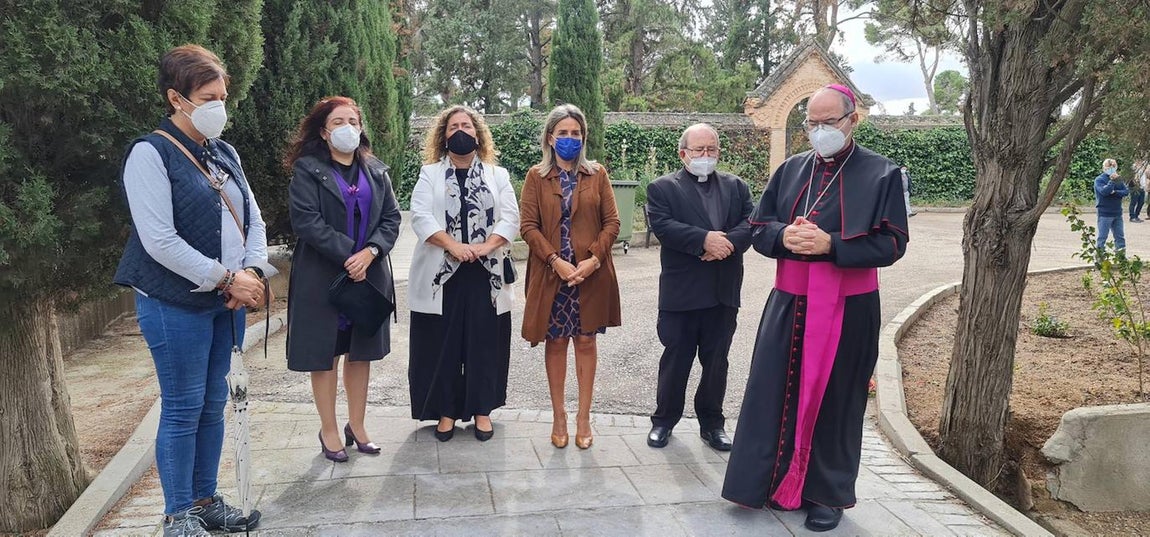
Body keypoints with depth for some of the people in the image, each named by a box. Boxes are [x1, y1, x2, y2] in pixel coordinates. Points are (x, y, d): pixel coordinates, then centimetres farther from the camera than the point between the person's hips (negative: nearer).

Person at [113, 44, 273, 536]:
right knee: (183, 410, 1)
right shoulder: (150, 154, -11)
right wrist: (227, 278, -17)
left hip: (225, 301, 7)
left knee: (213, 404, 14)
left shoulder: (224, 153, 11)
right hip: (176, 305, -7)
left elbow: (252, 219, 12)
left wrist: (252, 271, -6)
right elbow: (159, 241, -19)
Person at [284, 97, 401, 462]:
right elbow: (306, 219, -14)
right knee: (324, 354, 4)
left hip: (369, 275, 4)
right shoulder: (307, 170, -4)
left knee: (361, 352, 11)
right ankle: (329, 431, 15)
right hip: (322, 277, -4)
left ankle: (356, 426, 24)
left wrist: (370, 252, -14)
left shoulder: (375, 171, 10)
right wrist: (347, 255, -19)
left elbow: (391, 217, 4)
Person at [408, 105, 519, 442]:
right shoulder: (430, 173, 7)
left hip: (486, 273, 1)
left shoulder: (498, 175, 10)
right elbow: (421, 216, -6)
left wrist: (486, 246, -17)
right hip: (441, 273, -1)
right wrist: (453, 245, -19)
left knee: (484, 343, 5)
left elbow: (510, 217, 0)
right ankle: (446, 411, 14)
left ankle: (482, 410, 17)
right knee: (442, 344, 3)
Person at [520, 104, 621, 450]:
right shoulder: (536, 177, 3)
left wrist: (594, 259, -12)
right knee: (556, 342, 6)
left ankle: (583, 417, 15)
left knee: (586, 342, 6)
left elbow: (612, 223, 2)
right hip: (550, 274, 0)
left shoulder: (597, 175, 6)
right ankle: (558, 416, 17)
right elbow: (528, 226, -3)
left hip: (591, 273, 1)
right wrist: (556, 261, -14)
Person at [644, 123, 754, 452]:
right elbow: (663, 225, -14)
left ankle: (712, 422, 25)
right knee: (675, 359, 7)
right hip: (681, 292, -3)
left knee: (716, 361, 11)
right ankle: (664, 420, 22)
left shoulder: (735, 187, 12)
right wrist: (704, 240, -22)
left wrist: (728, 242, -20)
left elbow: (751, 222, -1)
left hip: (724, 292, 3)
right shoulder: (662, 188, 1)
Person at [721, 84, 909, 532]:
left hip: (847, 309, -3)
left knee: (833, 400, 6)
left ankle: (827, 494, 20)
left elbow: (891, 244, -9)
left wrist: (830, 244, -21)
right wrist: (784, 236, -14)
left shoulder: (881, 174, -3)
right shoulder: (791, 169, 9)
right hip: (789, 303, 4)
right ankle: (760, 481, 17)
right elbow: (759, 227, 9)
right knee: (772, 392, 5)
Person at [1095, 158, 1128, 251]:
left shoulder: (1118, 179, 10)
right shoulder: (1099, 180, -7)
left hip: (1117, 213, 6)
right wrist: (1112, 181, -29)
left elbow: (1126, 191, -1)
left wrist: (1115, 192, -16)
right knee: (1102, 237, 0)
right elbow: (1104, 191, -23)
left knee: (1120, 237, 11)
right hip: (1105, 214, -6)